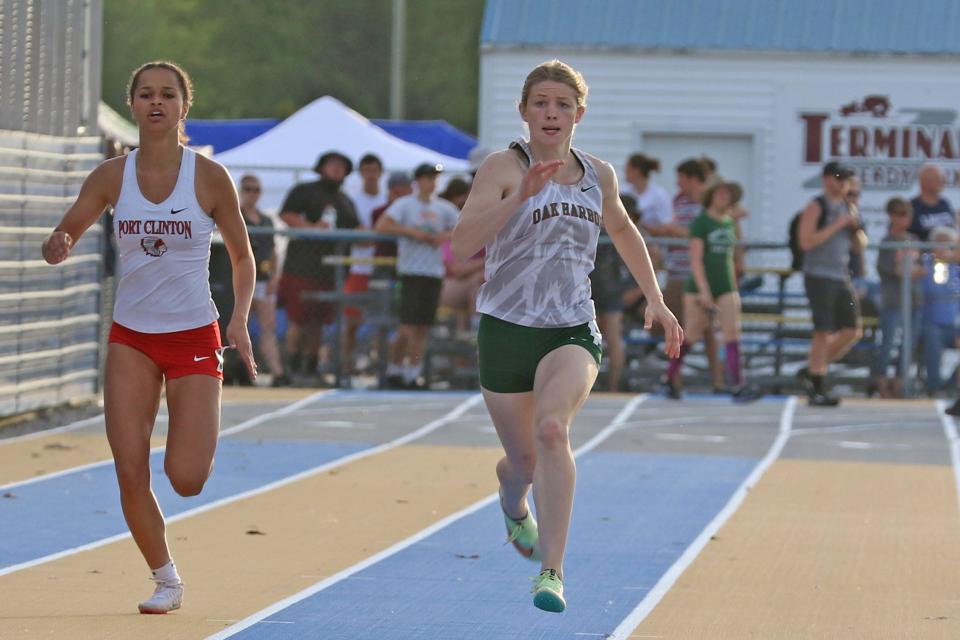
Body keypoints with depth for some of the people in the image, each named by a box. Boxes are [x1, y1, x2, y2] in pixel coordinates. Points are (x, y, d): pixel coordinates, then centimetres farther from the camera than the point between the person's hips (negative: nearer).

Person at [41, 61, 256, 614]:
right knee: (130, 473, -7)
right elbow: (64, 238, 5)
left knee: (186, 480, -9)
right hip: (131, 339, 2)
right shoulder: (112, 176, -2)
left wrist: (240, 319, -10)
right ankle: (166, 580, 13)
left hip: (194, 337, -2)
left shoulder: (210, 177, -7)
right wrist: (59, 245, -20)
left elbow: (243, 257, 4)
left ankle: (202, 445, 29)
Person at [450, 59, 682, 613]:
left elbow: (622, 229, 28)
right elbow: (463, 244, -22)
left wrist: (656, 299, 23)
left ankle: (552, 572, -30)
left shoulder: (598, 176, 7)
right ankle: (514, 504, 50)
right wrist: (523, 194, -31)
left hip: (573, 331, 1)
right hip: (508, 327, -1)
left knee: (552, 428, -28)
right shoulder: (504, 167, -8)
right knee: (523, 462, 10)